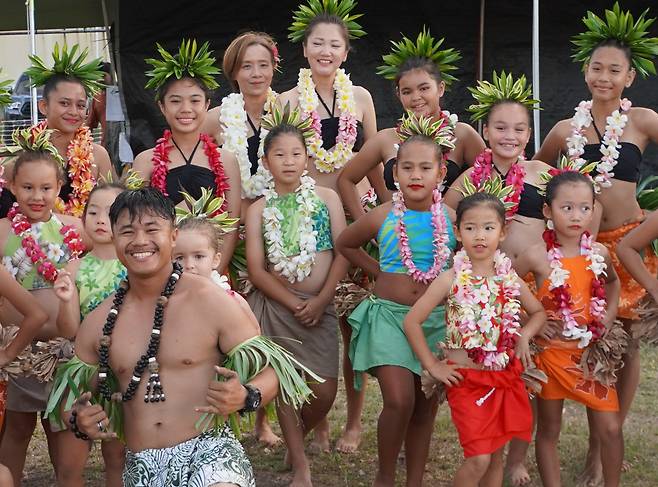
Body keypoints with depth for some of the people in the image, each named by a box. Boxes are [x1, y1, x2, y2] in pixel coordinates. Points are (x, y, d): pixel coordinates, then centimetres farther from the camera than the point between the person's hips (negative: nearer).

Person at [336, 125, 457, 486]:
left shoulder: (451, 218, -3)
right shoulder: (382, 218, -3)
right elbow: (344, 244, 15)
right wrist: (378, 271, 7)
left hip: (436, 319, 2)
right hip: (389, 315, -2)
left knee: (426, 407, 7)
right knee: (399, 402, -16)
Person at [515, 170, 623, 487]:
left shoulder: (598, 253, -2)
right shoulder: (537, 256, -13)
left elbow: (613, 283, 19)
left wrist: (608, 318, 7)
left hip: (591, 351, 3)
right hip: (551, 351, -3)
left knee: (611, 428, 2)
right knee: (549, 430, 8)